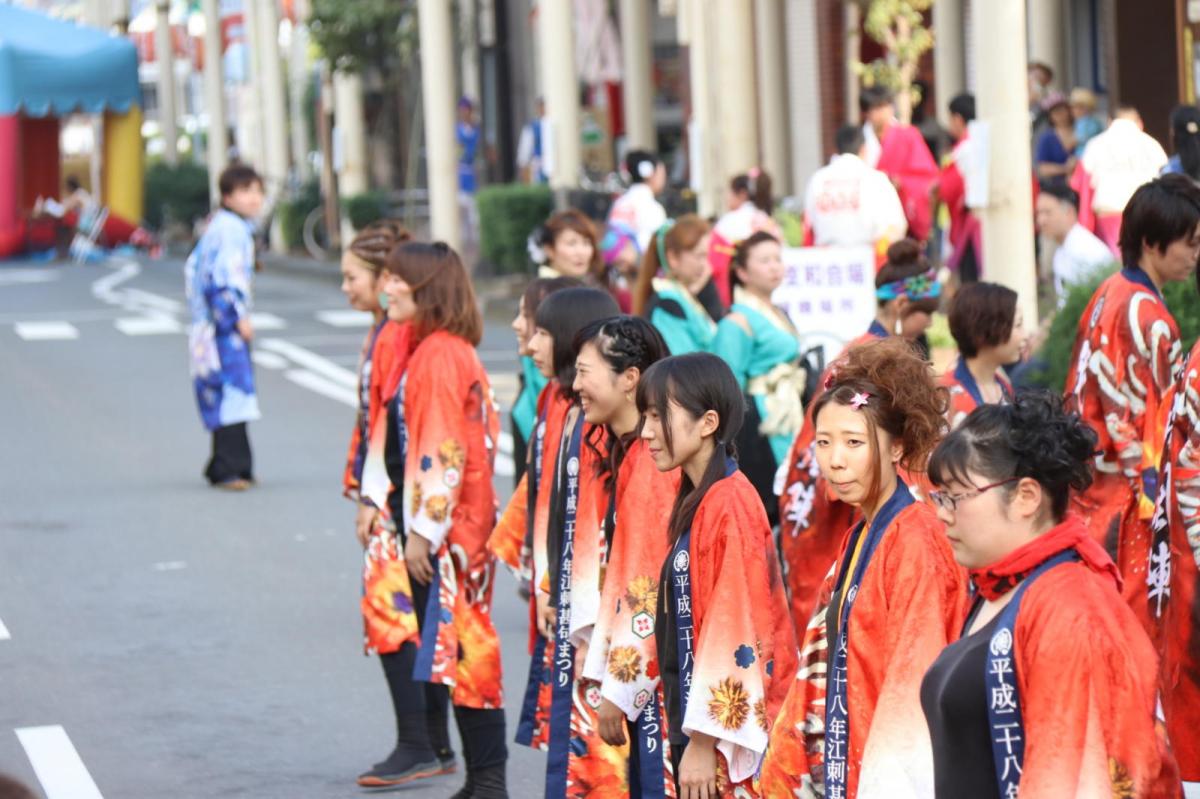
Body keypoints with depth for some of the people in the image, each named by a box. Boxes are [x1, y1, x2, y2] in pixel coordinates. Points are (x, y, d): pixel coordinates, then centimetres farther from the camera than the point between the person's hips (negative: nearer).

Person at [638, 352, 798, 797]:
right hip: (693, 724, 9)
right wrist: (689, 736, 16)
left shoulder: (730, 504, -16)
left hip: (730, 738, -9)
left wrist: (704, 741, -18)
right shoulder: (695, 501, 12)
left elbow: (736, 630, -19)